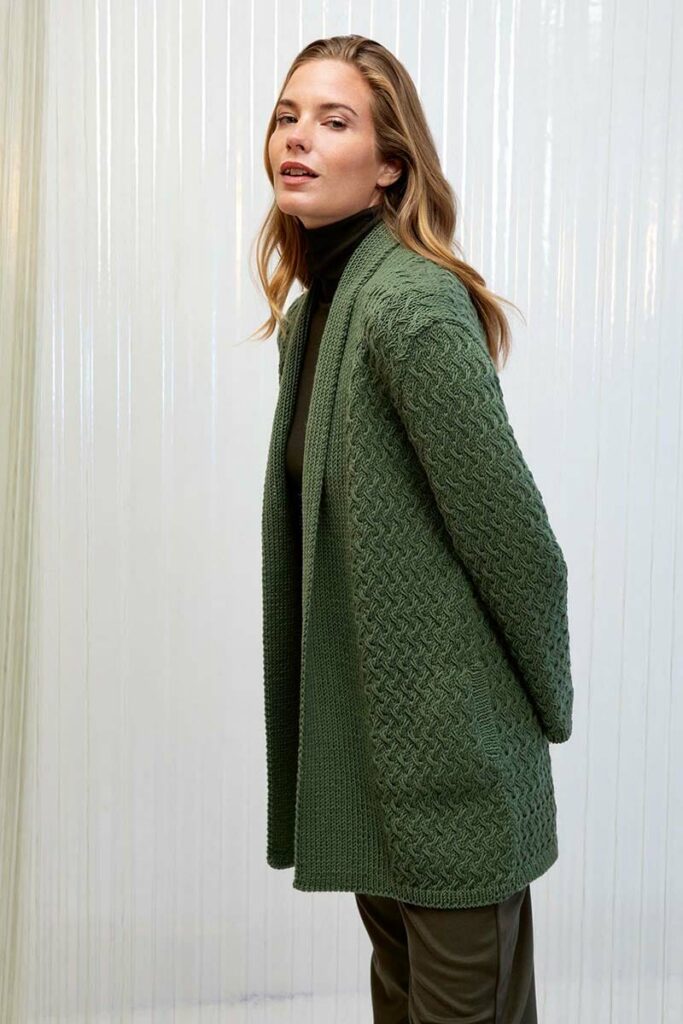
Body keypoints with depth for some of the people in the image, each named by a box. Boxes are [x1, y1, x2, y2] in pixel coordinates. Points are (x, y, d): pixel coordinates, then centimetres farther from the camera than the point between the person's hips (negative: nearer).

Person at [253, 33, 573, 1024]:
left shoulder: (415, 303, -20)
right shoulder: (310, 310, 8)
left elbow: (517, 538, -17)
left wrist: (547, 707, -5)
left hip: (447, 752, -8)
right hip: (363, 744, 8)